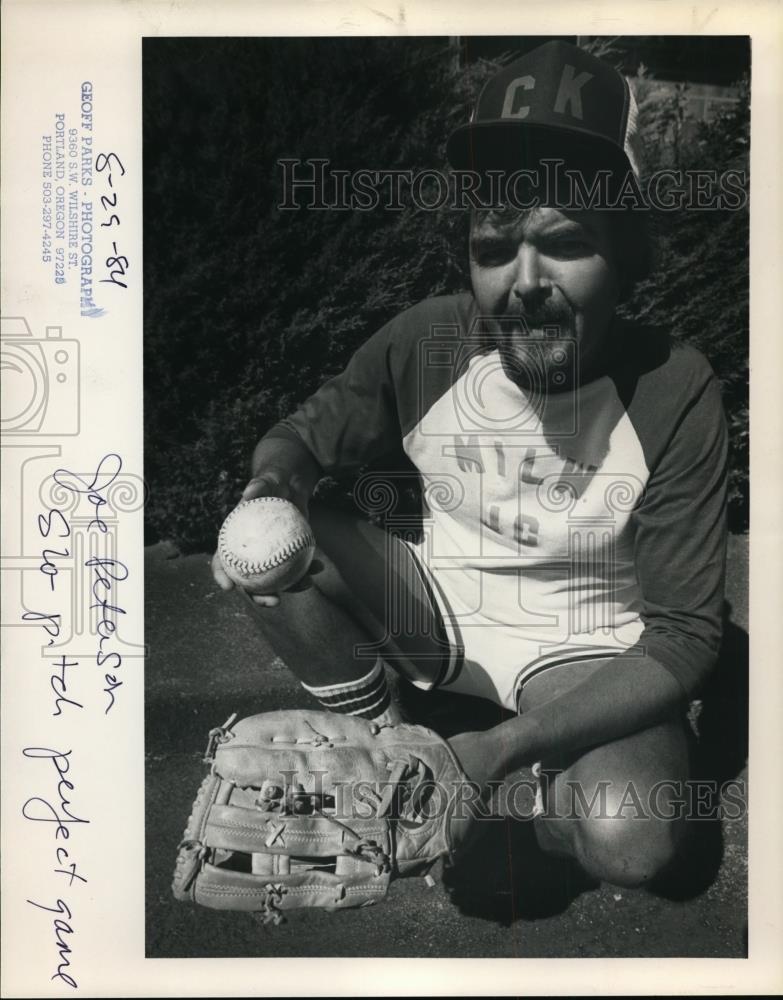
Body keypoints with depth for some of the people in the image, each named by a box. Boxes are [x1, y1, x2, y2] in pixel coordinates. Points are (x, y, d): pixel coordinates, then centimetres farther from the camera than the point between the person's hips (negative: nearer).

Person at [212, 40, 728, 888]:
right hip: (440, 604, 3)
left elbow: (682, 636, -18)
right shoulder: (423, 344, -17)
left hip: (587, 651, -2)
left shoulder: (674, 396, -23)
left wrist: (507, 743, -27)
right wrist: (273, 482, -26)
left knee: (631, 844, -29)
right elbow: (306, 432, 0)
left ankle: (518, 786, 6)